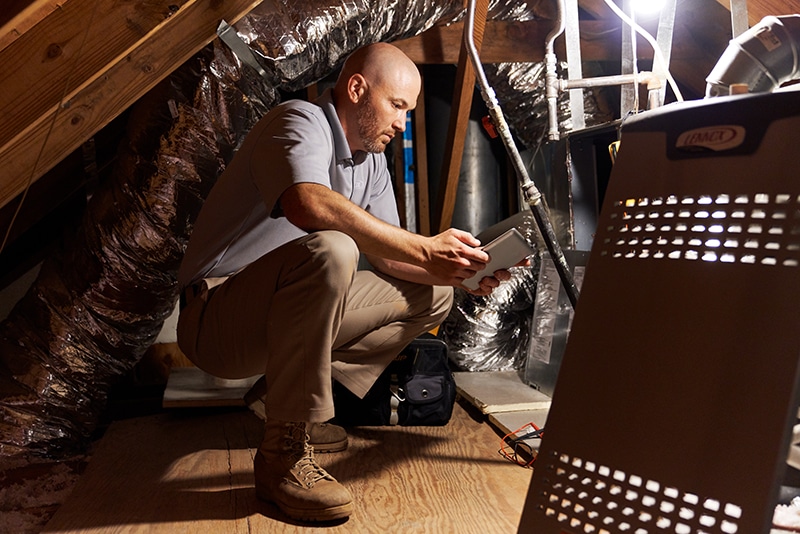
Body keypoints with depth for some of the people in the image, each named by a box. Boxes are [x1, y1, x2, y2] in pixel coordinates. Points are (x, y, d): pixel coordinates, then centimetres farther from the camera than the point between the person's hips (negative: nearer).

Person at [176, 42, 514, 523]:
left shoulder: (371, 160, 13)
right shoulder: (301, 122, -14)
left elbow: (387, 256, 8)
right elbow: (309, 205, -37)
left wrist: (456, 271, -8)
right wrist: (424, 249, -34)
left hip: (283, 316, 9)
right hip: (216, 320, -9)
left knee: (432, 294, 7)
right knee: (329, 251, -38)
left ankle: (293, 404, 4)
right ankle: (284, 455, -25)